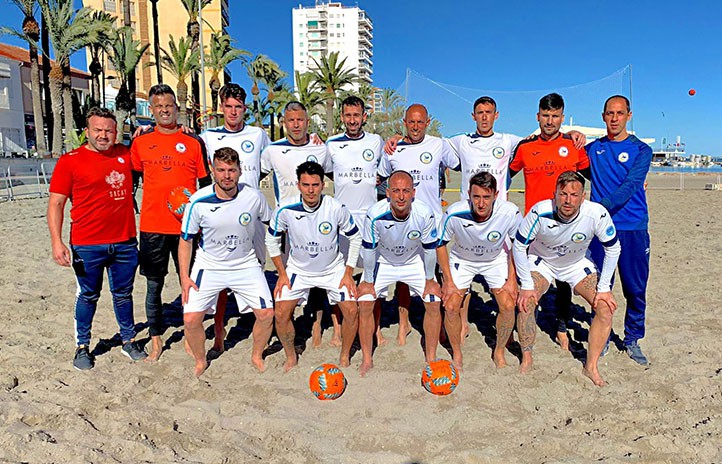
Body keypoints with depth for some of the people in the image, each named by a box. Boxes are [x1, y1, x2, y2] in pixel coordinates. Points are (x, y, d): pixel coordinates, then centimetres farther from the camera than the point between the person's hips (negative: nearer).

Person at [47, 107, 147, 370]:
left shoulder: (126, 154, 7)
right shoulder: (70, 161, -3)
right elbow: (56, 204, -5)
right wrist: (56, 242, -14)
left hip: (125, 243, 3)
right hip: (87, 246, -3)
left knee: (123, 294, 15)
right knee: (88, 296, 10)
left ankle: (128, 341, 30)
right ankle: (82, 347, 28)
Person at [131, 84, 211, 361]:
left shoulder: (193, 142, 3)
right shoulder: (140, 143, 7)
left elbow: (206, 183, 6)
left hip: (187, 225, -1)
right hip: (152, 226, 1)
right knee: (154, 284, 7)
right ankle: (156, 340, 19)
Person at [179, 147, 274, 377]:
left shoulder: (254, 197, -13)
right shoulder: (199, 201, -16)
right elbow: (185, 240, -5)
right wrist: (184, 276, -9)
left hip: (246, 264, 1)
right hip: (209, 265, -1)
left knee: (266, 314, -5)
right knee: (191, 320, -8)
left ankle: (257, 356, 24)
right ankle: (200, 362, 22)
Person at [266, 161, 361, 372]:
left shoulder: (337, 208, -22)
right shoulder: (285, 210, -21)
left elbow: (355, 238, -6)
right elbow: (272, 240, -2)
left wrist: (348, 273, -8)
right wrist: (282, 273, -3)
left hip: (333, 268, 0)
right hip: (298, 269, 1)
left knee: (352, 311, -11)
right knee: (281, 314, -10)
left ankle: (345, 356, 15)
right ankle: (291, 357, 17)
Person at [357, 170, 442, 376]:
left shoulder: (425, 214, -29)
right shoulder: (375, 214, -31)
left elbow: (430, 248, -12)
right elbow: (368, 248, -16)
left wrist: (430, 279, -5)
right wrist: (368, 280, -9)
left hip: (414, 262, 1)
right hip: (382, 262, 0)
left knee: (434, 303, -9)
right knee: (365, 303, -12)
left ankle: (431, 358, 10)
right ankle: (367, 359, 6)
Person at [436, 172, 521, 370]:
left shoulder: (510, 213, -30)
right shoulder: (454, 214, -33)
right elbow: (440, 244, -14)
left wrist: (512, 279, -11)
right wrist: (448, 281, -14)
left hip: (496, 260, 1)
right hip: (462, 260, 0)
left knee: (508, 306, -11)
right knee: (451, 307, -11)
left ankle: (499, 352, 15)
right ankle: (457, 355, 14)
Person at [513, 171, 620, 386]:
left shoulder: (597, 214, -30)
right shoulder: (540, 212, -33)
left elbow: (613, 249, -12)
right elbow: (519, 246, -18)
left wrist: (603, 288, -14)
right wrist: (527, 285, -19)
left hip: (577, 264, 2)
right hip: (541, 262, -1)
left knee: (606, 307, -14)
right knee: (525, 303, -22)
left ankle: (591, 366, 3)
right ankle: (526, 358, 2)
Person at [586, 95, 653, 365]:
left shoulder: (641, 149, 3)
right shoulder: (593, 148, 10)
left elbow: (630, 186, -12)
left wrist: (601, 206, -27)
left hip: (633, 228, -1)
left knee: (635, 289, 4)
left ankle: (632, 341, 20)